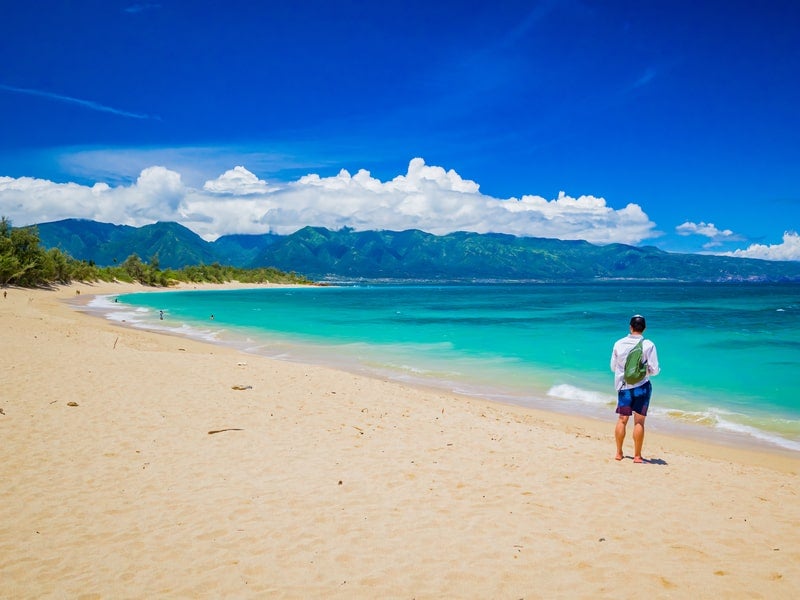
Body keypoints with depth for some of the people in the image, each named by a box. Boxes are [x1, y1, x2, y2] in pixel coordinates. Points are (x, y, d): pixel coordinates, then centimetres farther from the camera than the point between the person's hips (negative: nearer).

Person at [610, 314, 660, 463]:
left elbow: (613, 367, 6)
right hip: (641, 386, -2)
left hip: (623, 386, 2)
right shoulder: (648, 345, -11)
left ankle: (619, 453, 19)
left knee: (622, 419, 11)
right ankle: (637, 456, 8)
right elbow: (654, 370, -10)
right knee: (639, 421, 4)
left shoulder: (619, 344, -4)